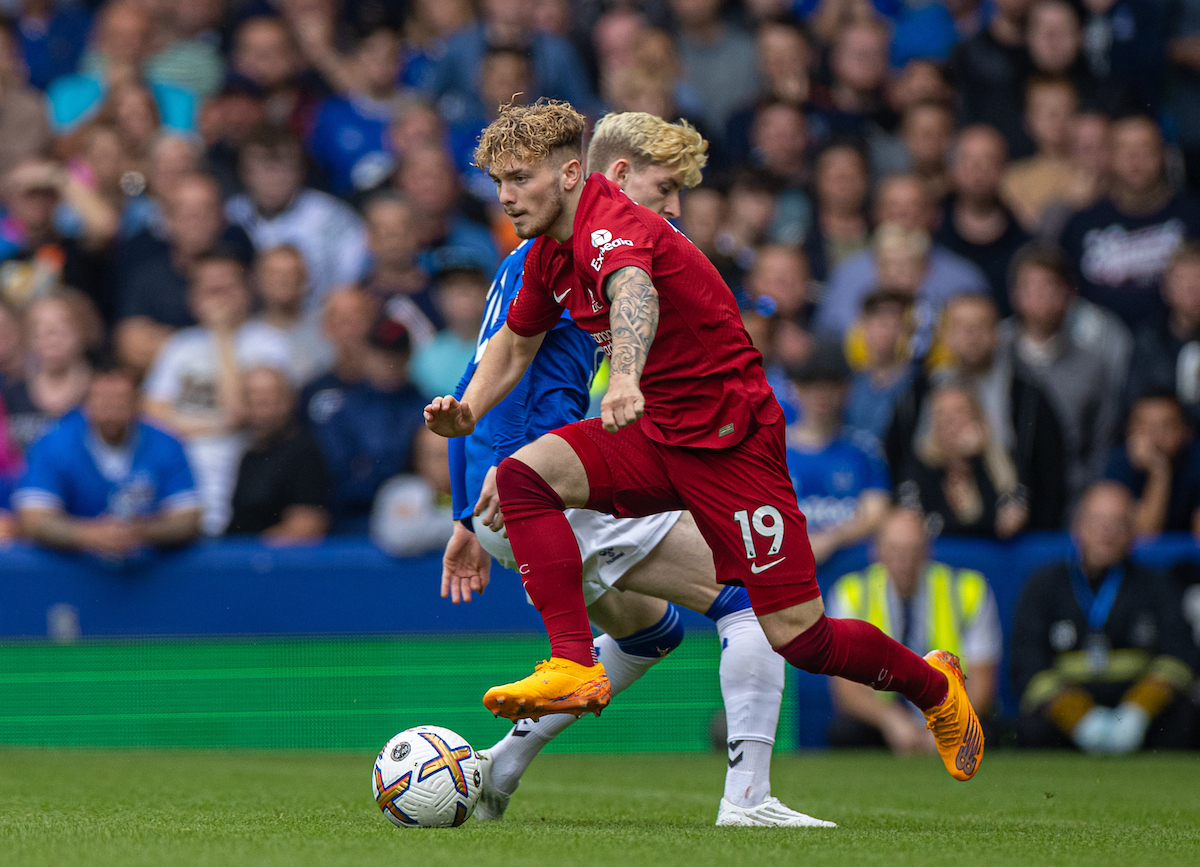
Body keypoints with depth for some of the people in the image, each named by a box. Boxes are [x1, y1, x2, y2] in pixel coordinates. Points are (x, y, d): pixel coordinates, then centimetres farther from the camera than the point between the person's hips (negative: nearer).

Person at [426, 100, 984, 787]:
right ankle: (576, 667, -20)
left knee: (801, 639, -7)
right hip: (654, 433, 8)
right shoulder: (549, 254, 6)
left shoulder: (612, 226, -23)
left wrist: (626, 379, -67)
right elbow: (515, 345, 23)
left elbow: (632, 291, -47)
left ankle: (935, 687, 21)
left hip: (730, 438, -8)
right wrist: (468, 410, 4)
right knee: (522, 475, -17)